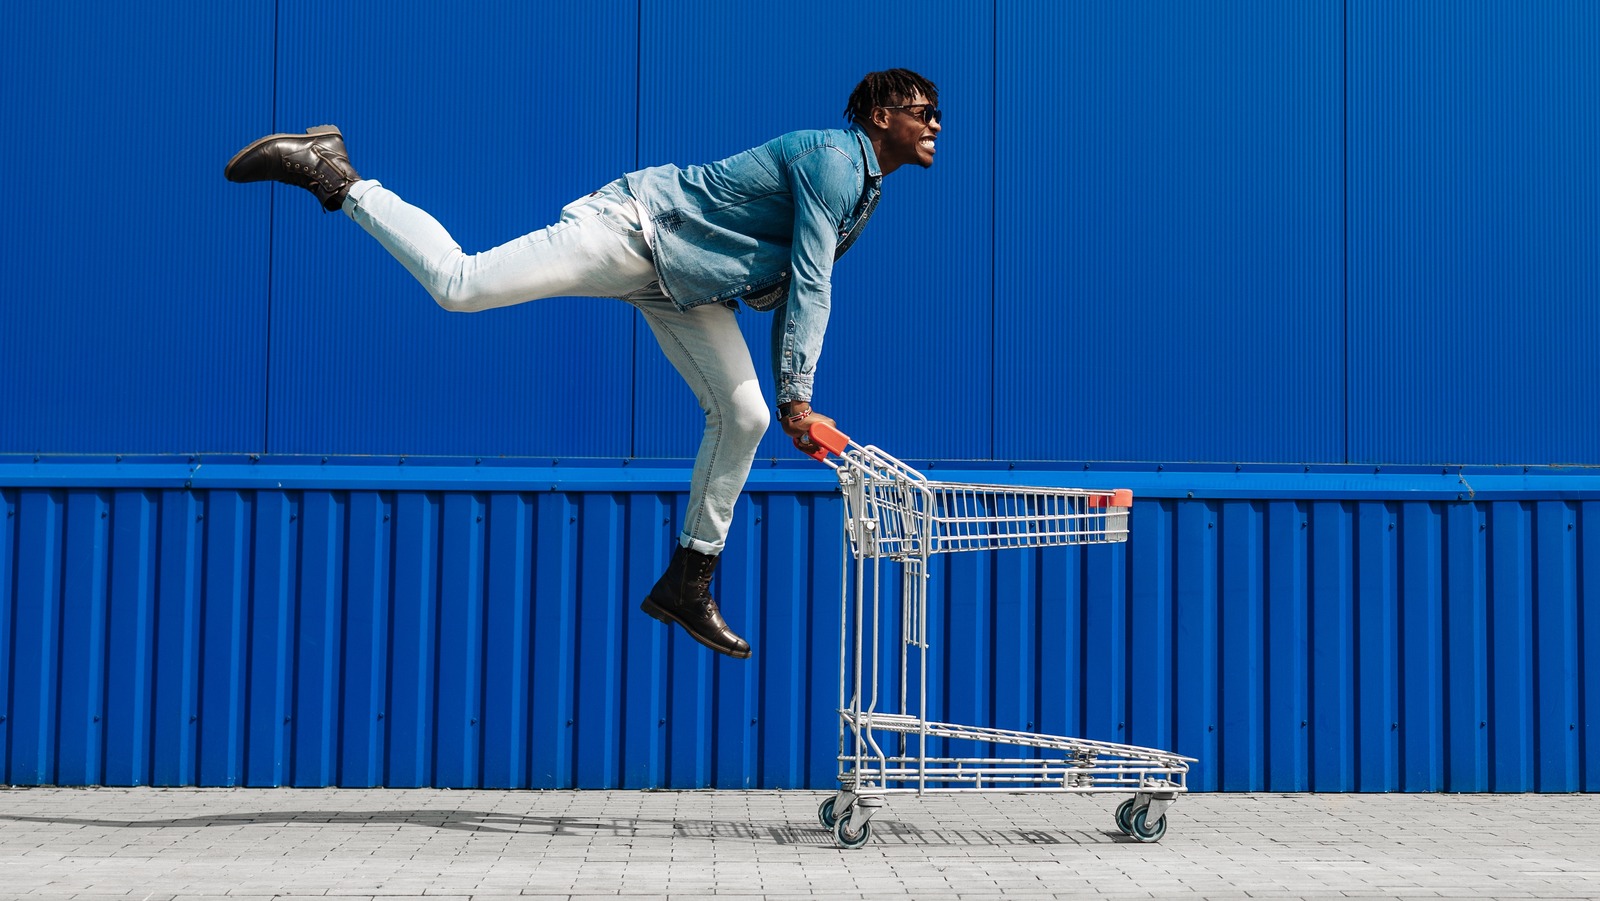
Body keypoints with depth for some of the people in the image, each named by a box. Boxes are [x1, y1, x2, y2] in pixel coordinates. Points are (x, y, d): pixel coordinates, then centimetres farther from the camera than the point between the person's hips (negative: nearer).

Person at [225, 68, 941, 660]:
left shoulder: (864, 194, 13)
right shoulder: (833, 158, -18)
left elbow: (792, 288, 19)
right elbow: (809, 285, -22)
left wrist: (789, 397, 10)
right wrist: (797, 396, -20)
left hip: (683, 287, 10)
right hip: (634, 228, -10)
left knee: (743, 417, 5)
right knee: (459, 285, -20)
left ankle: (687, 582, 15)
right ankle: (330, 172, -6)